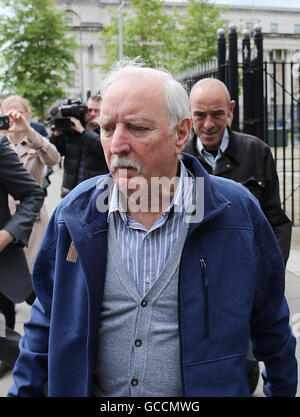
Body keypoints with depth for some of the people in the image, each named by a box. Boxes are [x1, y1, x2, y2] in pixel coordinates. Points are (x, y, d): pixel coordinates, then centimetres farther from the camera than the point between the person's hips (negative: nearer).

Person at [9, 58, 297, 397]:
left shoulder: (237, 212, -15)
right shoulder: (73, 213, -10)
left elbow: (271, 327, -2)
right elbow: (46, 324, 1)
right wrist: (24, 391, 0)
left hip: (208, 389, -1)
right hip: (95, 390, 2)